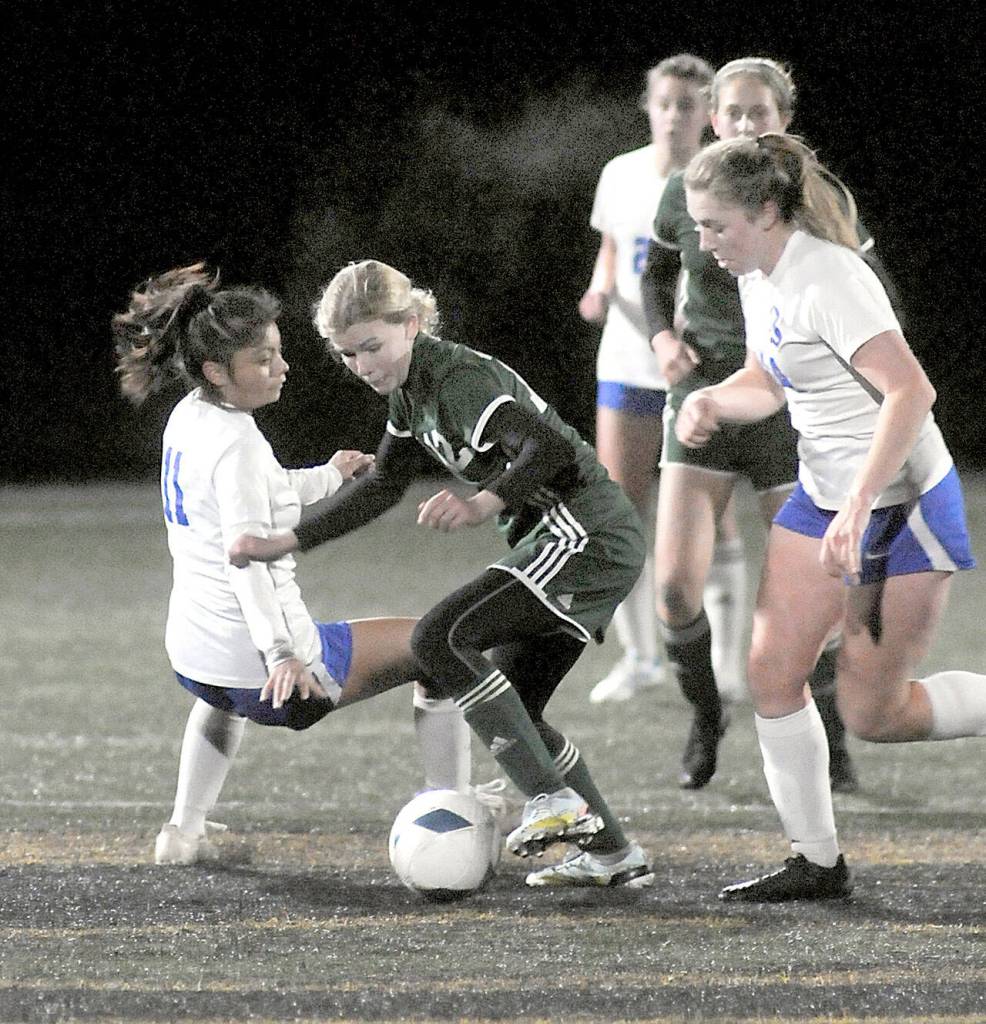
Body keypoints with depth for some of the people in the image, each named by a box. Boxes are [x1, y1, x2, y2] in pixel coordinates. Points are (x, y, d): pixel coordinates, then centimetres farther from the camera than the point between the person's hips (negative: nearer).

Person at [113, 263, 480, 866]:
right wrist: (280, 652, -36)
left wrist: (326, 478, 31)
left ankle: (185, 832, 40)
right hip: (268, 672, -9)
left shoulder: (188, 418, 9)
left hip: (192, 659, 9)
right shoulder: (236, 443, -19)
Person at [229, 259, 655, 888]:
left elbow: (550, 447, -30)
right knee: (512, 710, 10)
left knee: (440, 638, -18)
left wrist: (487, 503, -42)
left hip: (584, 537, -10)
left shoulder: (460, 378, -18)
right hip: (580, 543, 10)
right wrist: (286, 544, 19)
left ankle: (550, 800, -20)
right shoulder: (409, 389, 13)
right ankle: (612, 854, 14)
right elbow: (383, 487, 24)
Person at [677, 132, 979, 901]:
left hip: (902, 504, -9)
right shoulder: (759, 277, 5)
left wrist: (859, 505, -36)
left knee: (875, 715, -3)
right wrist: (714, 402, -2)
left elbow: (911, 392, -30)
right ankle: (817, 862, 8)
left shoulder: (828, 280, -24)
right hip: (824, 497, 9)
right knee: (772, 674, -1)